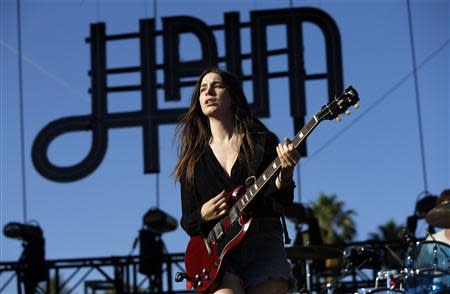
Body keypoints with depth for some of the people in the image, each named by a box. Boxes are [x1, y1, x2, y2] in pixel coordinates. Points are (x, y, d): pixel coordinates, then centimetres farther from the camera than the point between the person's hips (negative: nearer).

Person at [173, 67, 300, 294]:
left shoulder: (263, 142, 8)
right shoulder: (192, 160, 14)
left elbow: (282, 203, -1)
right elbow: (187, 221, 13)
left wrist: (284, 176, -22)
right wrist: (202, 216, -9)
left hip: (264, 247, 0)